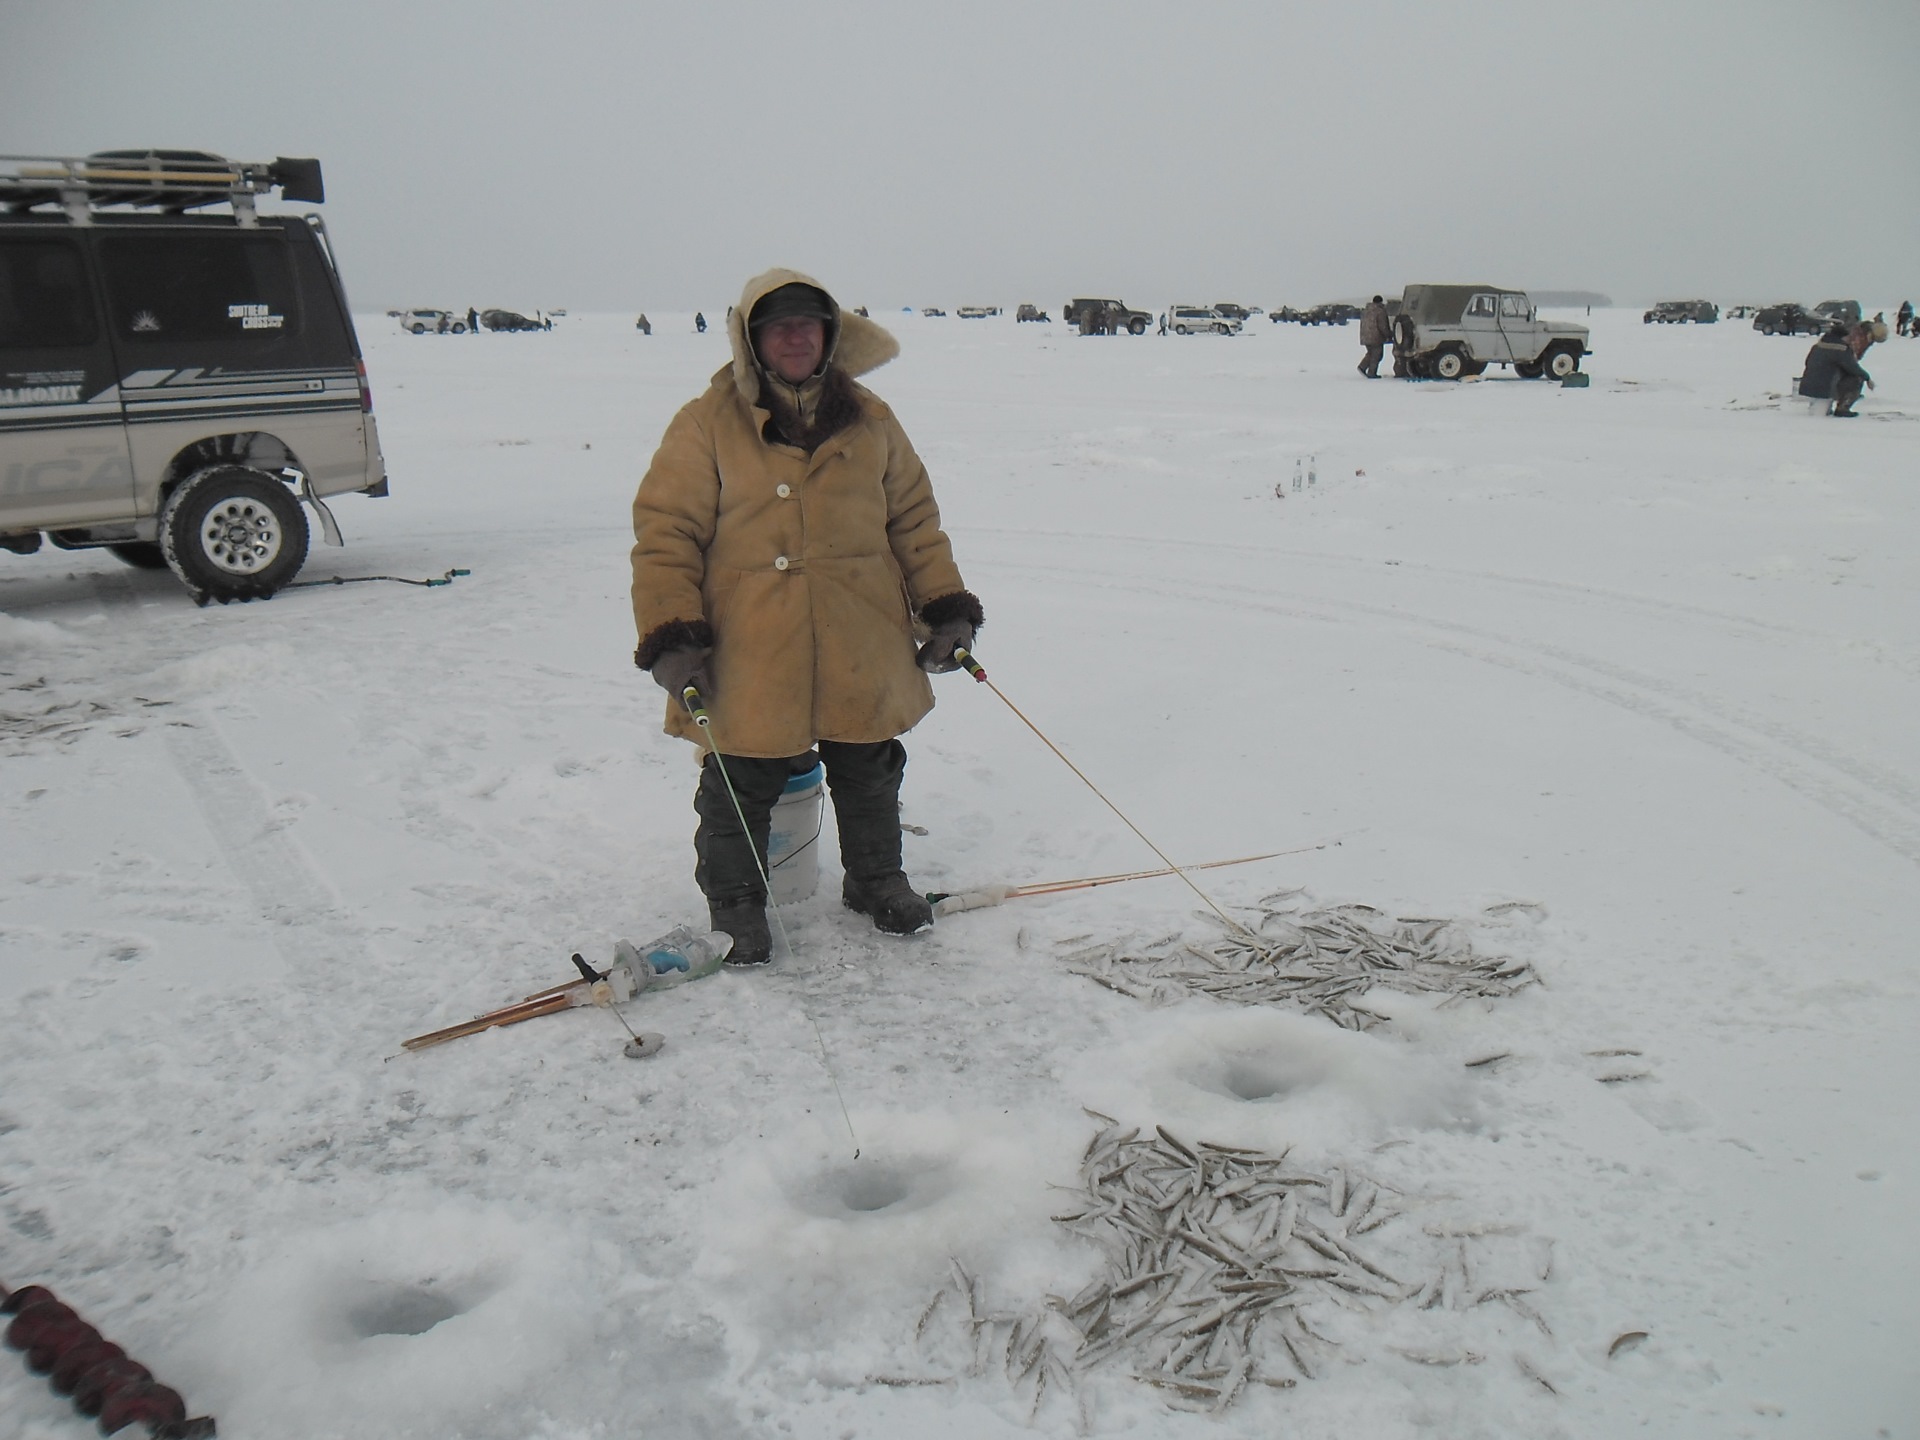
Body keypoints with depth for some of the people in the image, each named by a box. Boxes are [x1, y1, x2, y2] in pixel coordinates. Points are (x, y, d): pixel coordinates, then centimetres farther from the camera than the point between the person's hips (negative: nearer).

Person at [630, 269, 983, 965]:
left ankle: (876, 881, 40)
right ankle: (735, 906, 29)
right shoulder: (707, 424, -5)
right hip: (749, 654, -3)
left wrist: (946, 607, 8)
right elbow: (664, 533, -6)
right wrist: (671, 639, -13)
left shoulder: (868, 419, 7)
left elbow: (914, 519, 13)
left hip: (862, 650, 4)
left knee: (869, 773, 17)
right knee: (741, 786, 7)